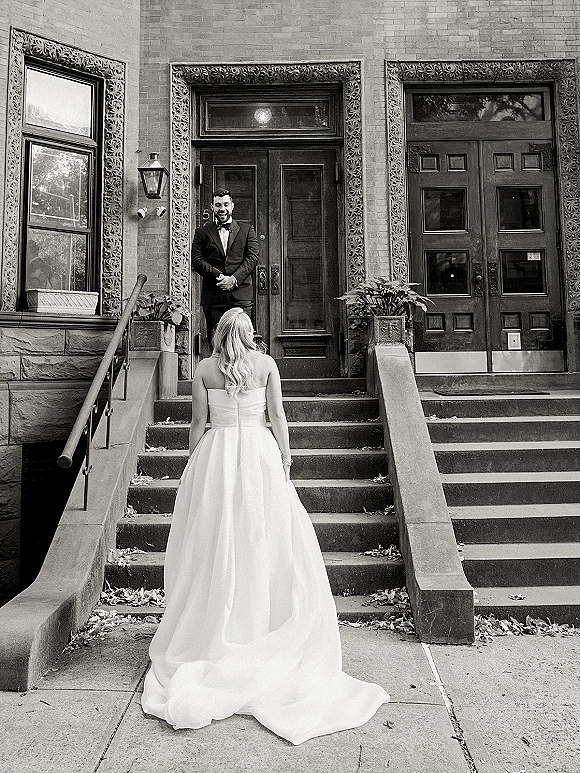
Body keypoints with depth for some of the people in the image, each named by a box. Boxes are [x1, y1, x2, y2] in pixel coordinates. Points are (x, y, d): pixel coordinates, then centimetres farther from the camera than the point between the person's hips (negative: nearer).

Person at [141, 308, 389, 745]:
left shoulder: (205, 369, 3)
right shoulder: (266, 363, 3)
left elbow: (198, 423, 1)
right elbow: (277, 417, 0)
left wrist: (195, 466, 10)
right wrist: (285, 461, 6)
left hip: (216, 454, 1)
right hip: (259, 452, 0)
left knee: (214, 545, 8)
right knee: (267, 541, 9)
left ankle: (215, 632, 17)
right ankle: (265, 627, 16)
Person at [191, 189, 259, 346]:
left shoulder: (247, 230, 14)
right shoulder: (202, 232, 13)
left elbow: (252, 258, 3)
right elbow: (196, 260, 2)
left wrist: (234, 279, -12)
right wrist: (219, 276, -12)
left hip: (241, 294, 0)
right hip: (213, 296, 1)